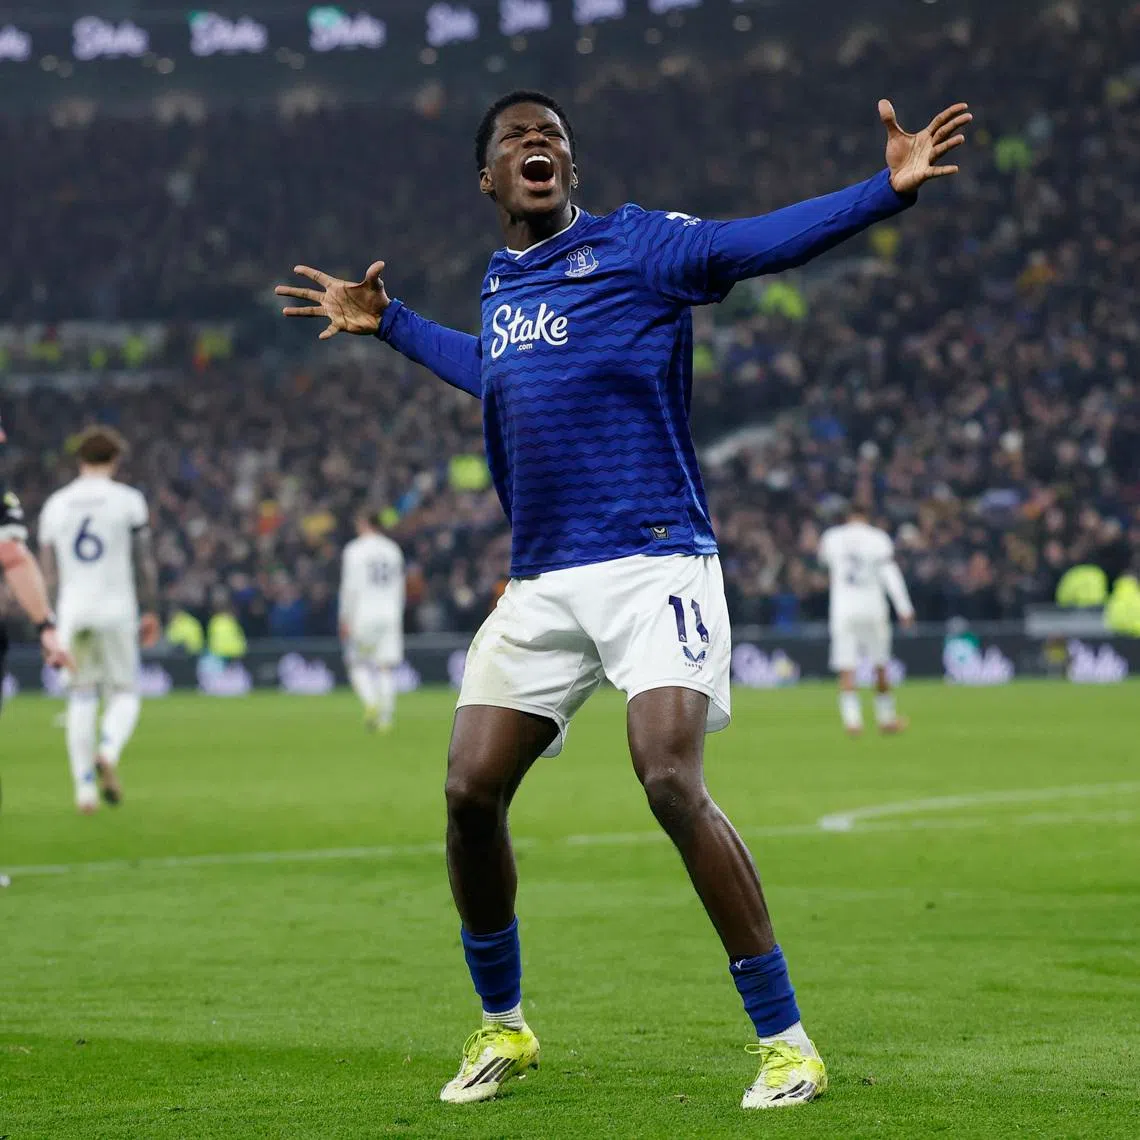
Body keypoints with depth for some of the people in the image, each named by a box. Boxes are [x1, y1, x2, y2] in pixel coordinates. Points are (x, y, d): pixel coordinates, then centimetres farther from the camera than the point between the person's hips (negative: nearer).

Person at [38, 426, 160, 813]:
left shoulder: (55, 505, 7)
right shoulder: (127, 500, -1)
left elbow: (50, 569, 12)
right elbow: (145, 562, -2)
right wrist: (150, 612, 6)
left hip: (72, 611, 2)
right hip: (116, 611, -2)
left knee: (81, 698, 8)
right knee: (124, 694, 6)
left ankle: (84, 786, -1)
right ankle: (108, 752, -24)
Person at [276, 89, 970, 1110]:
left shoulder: (636, 243, -2)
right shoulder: (499, 283, 16)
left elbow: (764, 243, -14)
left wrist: (887, 191, -27)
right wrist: (387, 321, 44)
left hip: (652, 564, -6)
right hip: (540, 584, 6)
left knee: (673, 784, -21)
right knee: (472, 793, -1)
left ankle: (786, 1043, -13)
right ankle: (503, 1026, 21)